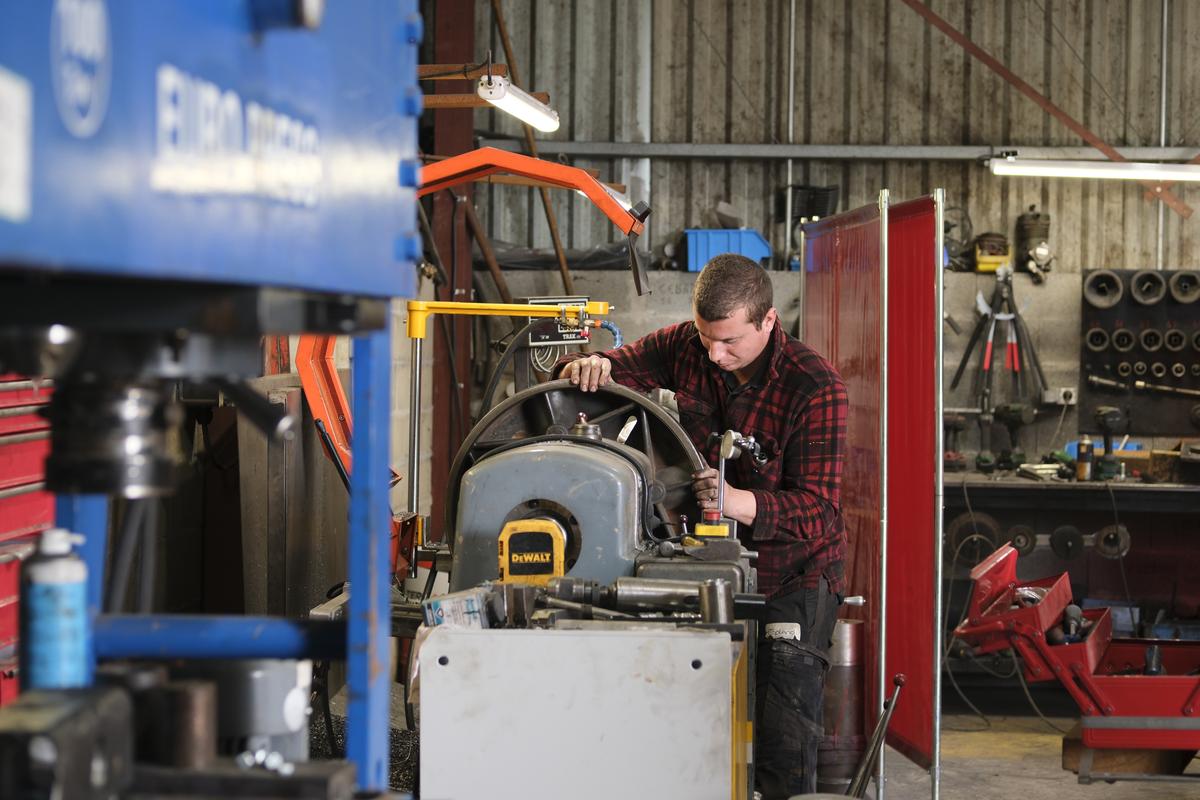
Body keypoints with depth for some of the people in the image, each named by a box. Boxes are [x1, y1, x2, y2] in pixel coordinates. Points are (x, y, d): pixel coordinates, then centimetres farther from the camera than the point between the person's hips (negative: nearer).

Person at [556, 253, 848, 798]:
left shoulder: (815, 387, -19)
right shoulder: (684, 346, -4)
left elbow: (819, 508, -24)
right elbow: (611, 372, 3)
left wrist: (740, 502, -43)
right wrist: (587, 366, -24)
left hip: (793, 576, -4)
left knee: (784, 752, -10)